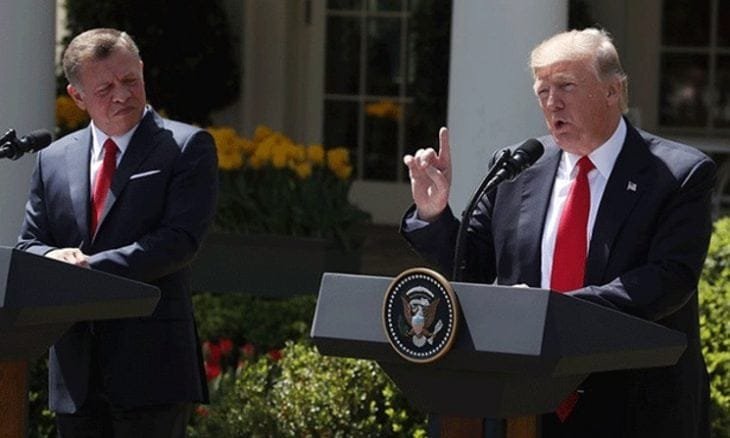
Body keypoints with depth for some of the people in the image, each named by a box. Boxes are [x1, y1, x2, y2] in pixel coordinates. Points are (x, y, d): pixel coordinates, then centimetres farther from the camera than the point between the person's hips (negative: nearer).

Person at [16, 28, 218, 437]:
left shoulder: (187, 147, 0)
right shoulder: (54, 160, 16)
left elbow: (181, 240, -11)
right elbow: (28, 245, 14)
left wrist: (90, 269, -18)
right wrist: (54, 258, -11)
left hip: (152, 367, -5)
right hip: (76, 372, 5)